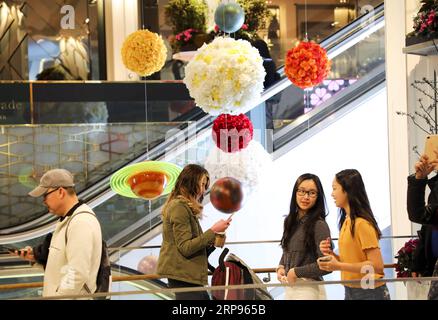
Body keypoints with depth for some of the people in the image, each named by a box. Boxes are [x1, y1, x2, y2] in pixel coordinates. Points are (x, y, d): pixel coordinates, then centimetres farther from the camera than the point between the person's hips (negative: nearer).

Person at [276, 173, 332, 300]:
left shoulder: (319, 225, -13)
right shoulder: (291, 221, 9)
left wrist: (296, 272, -13)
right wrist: (281, 267, 3)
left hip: (308, 289, -7)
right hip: (290, 288, 7)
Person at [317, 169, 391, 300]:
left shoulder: (362, 224, -17)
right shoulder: (347, 222, 8)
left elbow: (377, 266, -20)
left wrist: (339, 266, -23)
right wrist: (331, 254, -3)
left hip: (369, 293, -8)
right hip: (350, 291, 8)